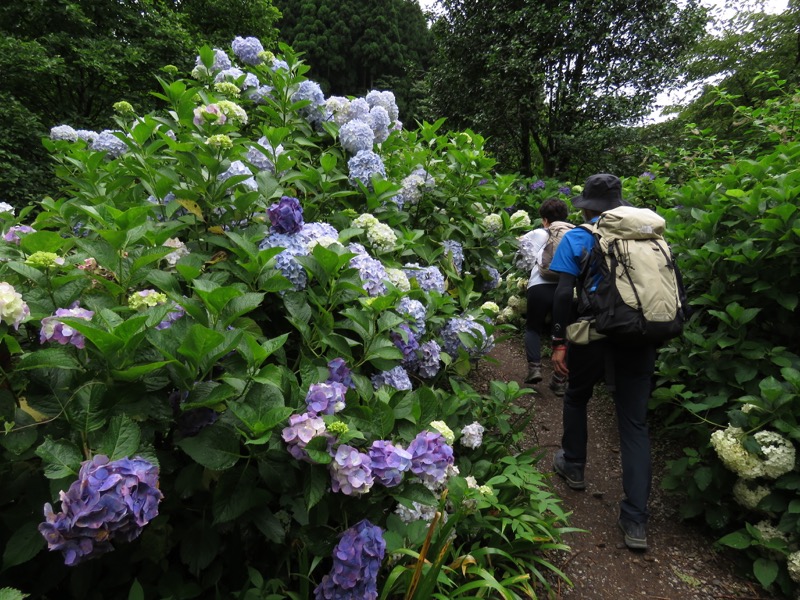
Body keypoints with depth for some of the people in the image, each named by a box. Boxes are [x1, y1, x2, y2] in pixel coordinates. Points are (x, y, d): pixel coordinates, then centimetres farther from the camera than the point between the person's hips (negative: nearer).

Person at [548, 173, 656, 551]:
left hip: (593, 336, -2)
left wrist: (559, 342, -4)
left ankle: (573, 466, 42)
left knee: (576, 398, 25)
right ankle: (636, 521, 5)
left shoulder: (576, 239, -2)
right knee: (634, 423, 5)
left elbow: (564, 294, -9)